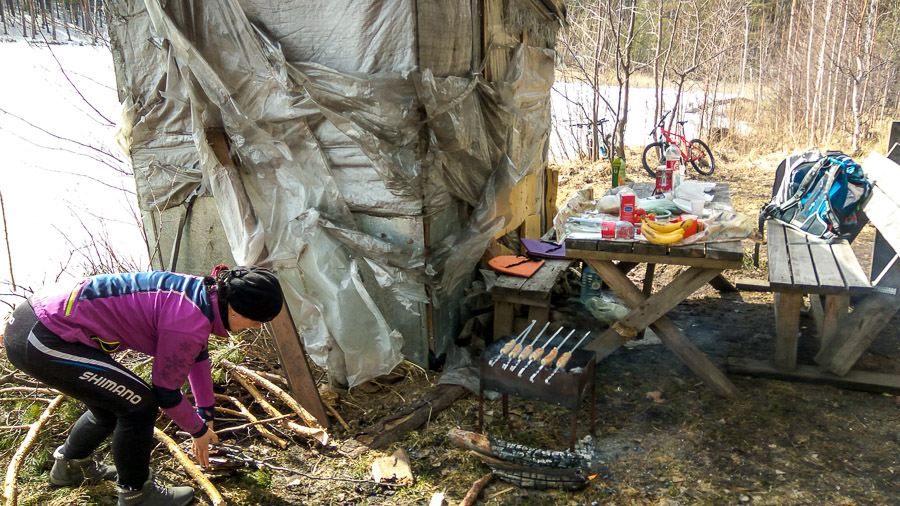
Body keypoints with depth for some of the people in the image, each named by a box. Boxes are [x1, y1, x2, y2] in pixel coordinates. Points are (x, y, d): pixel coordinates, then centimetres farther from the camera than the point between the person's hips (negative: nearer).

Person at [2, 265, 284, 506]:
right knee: (139, 404, -6)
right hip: (39, 343, -10)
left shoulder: (202, 292, 3)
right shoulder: (189, 321, -24)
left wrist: (206, 412, 28)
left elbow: (197, 354, 20)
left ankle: (70, 466, 49)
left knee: (114, 401, 23)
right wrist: (199, 430, 7)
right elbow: (166, 393, -12)